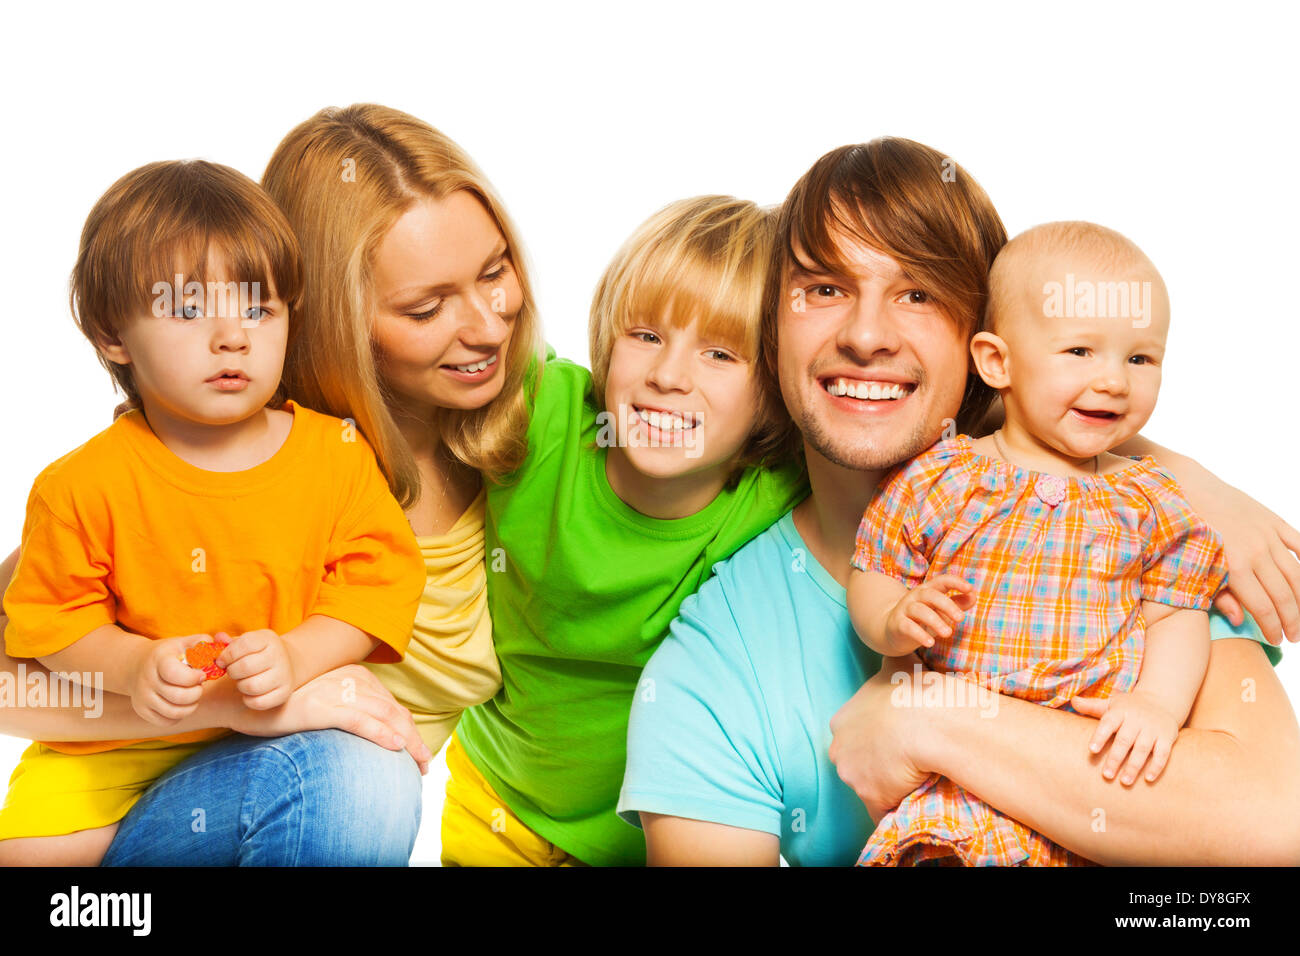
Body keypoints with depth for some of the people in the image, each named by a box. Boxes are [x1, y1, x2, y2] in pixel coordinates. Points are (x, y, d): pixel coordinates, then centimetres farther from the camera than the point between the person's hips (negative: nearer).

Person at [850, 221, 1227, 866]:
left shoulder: (1151, 503, 12)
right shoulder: (937, 480, 7)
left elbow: (1177, 617, 9)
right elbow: (870, 583, 9)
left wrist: (1157, 703, -10)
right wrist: (897, 618, -13)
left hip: (1104, 759, 3)